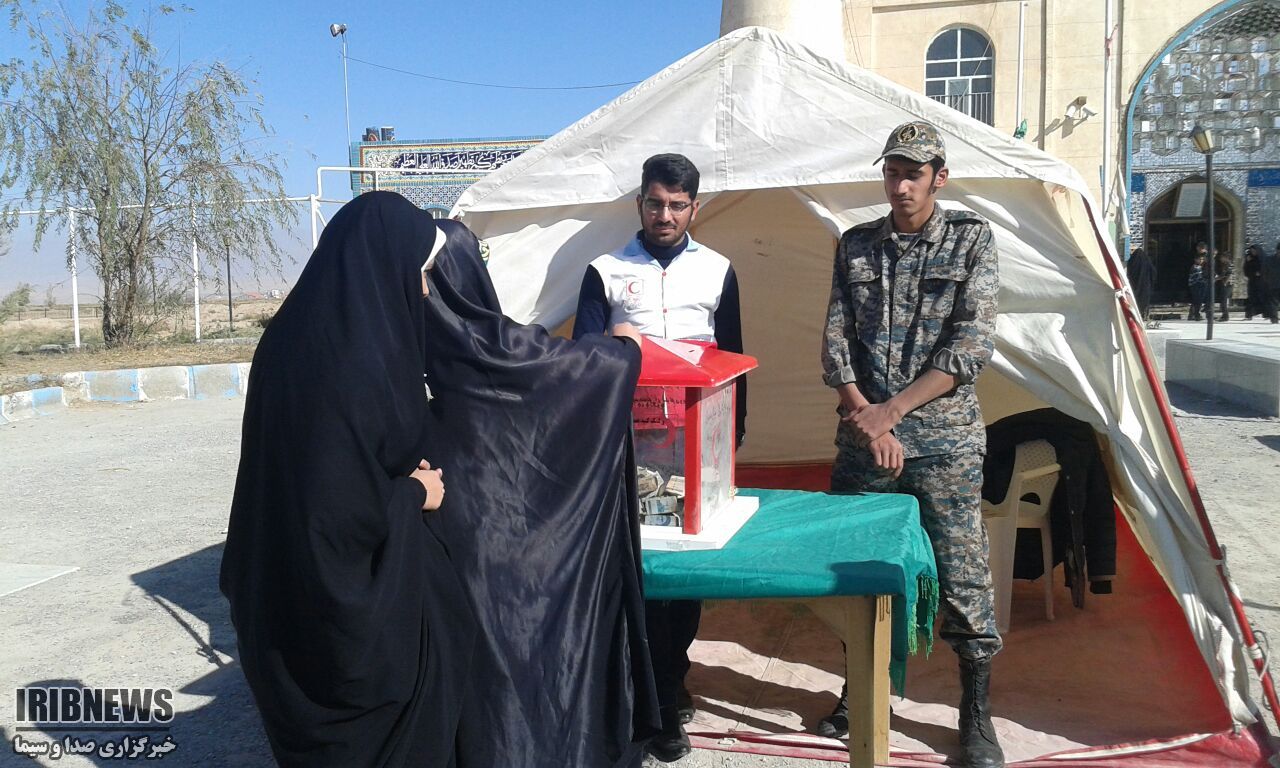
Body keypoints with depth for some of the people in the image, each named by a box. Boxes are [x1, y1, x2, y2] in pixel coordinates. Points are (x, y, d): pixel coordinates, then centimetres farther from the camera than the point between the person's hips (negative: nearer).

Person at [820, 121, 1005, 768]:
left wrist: (893, 409, -13)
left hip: (943, 439, -3)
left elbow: (972, 343, -8)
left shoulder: (972, 239, 1)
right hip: (863, 437, 3)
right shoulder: (855, 245, 9)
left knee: (962, 577, 1)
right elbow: (835, 340, 4)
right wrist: (864, 414, -11)